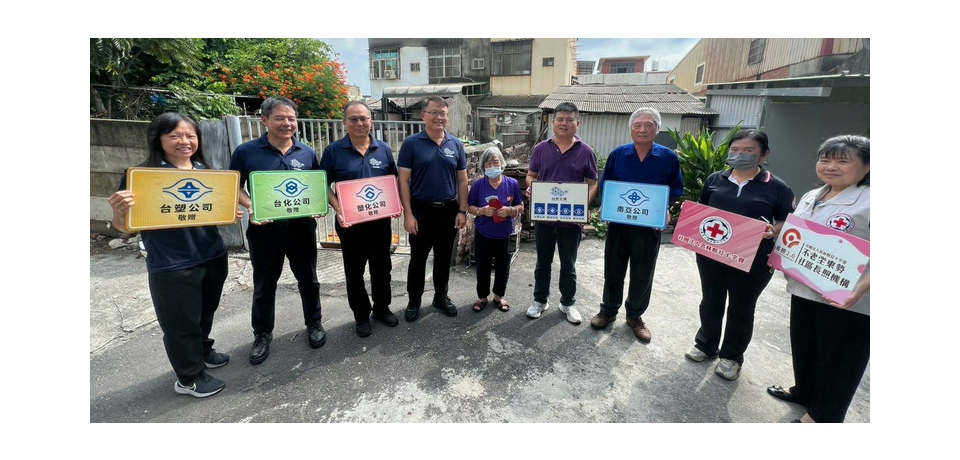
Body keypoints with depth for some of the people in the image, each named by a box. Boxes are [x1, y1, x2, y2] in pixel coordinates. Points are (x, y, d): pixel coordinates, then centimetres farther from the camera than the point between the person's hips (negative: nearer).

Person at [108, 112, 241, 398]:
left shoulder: (206, 171, 4)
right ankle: (189, 378, 27)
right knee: (181, 323, 8)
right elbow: (127, 227, -11)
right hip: (172, 267, -5)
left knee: (206, 312, 22)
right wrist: (120, 211, -33)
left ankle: (203, 351, 46)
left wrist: (232, 213, -5)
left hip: (213, 257, 6)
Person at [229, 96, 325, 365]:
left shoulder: (308, 153, 2)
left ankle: (314, 323, 35)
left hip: (302, 227, 1)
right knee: (264, 285, 13)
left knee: (308, 280, 14)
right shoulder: (246, 151, -4)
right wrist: (249, 205, -18)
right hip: (264, 229, -1)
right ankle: (262, 334, 32)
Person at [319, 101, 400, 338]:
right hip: (350, 222, -2)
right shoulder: (334, 151, -5)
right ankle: (361, 315, 27)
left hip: (380, 220, 2)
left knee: (382, 267, 14)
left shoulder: (384, 149, 2)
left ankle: (382, 308, 34)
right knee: (354, 271, 10)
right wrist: (337, 207, -19)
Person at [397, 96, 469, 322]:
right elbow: (403, 180, -7)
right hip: (421, 210, -2)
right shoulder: (411, 143, -5)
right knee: (418, 258, 9)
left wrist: (462, 211, 0)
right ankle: (414, 301, 26)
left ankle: (441, 297, 32)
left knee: (444, 258, 14)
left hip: (448, 210, 3)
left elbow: (462, 180, 6)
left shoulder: (456, 144, 4)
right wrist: (408, 214, -12)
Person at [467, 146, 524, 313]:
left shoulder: (512, 184, -6)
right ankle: (482, 297, 32)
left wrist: (510, 210, -20)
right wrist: (481, 211, -19)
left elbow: (521, 207, 1)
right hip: (483, 235, -1)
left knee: (503, 267, 14)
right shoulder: (478, 184, -7)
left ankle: (499, 296, 35)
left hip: (504, 235, 1)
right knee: (483, 267, 12)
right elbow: (470, 207, 0)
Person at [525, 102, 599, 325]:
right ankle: (540, 300, 32)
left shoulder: (586, 152, -2)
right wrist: (530, 188, -14)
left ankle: (568, 303, 31)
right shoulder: (540, 148, 2)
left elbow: (592, 183, 0)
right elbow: (531, 175, 9)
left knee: (568, 265, 13)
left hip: (572, 219, -1)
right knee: (543, 262, 15)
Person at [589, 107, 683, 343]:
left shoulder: (669, 158, -3)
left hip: (650, 226, 0)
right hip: (618, 222, 1)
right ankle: (608, 310, 29)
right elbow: (605, 185, 6)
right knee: (613, 269, 11)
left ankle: (635, 316, 29)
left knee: (642, 274, 10)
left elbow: (676, 190, 2)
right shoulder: (618, 154, -1)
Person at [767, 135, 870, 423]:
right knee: (803, 347, 22)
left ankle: (822, 416, 29)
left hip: (847, 301, -7)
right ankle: (803, 391, 45)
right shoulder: (810, 198, 9)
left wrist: (860, 289, -32)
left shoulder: (868, 203, -16)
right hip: (804, 290, 7)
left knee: (837, 359, 11)